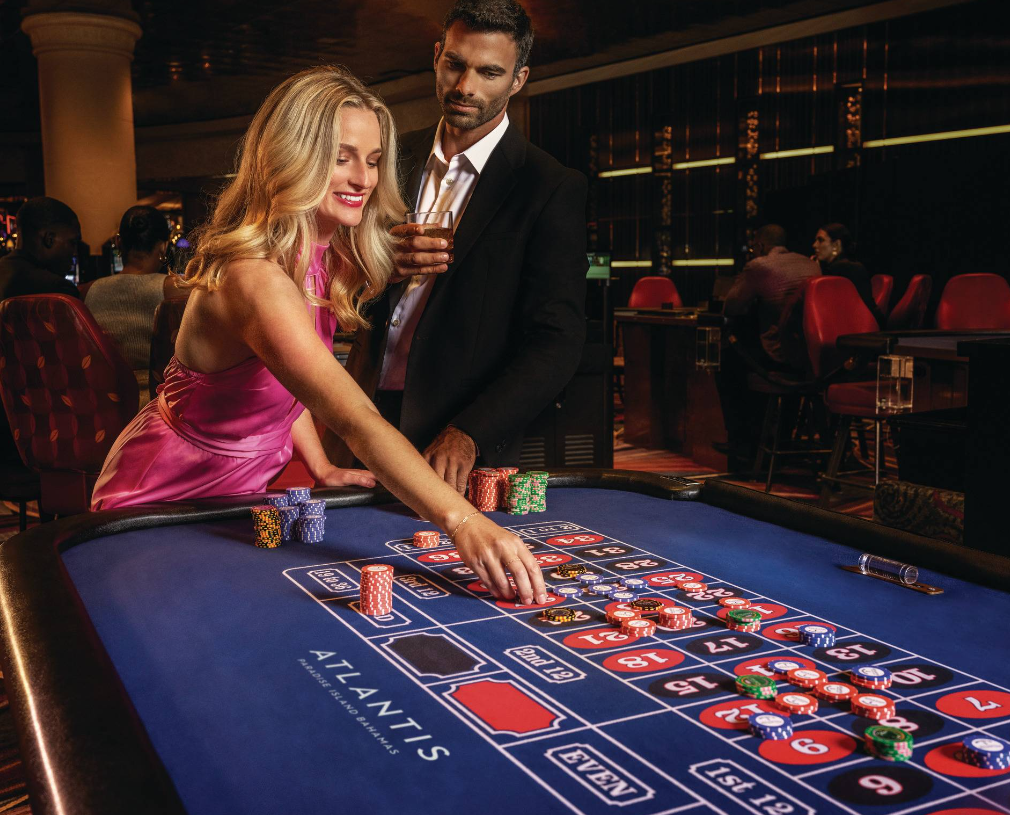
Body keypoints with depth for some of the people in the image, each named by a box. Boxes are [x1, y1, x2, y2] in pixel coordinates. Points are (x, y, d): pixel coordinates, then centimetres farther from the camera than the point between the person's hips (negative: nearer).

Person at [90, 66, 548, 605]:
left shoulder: (322, 254, -3)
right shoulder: (256, 277, -33)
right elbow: (355, 420, -46)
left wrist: (321, 469, -2)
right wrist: (461, 521, -55)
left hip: (241, 489, 8)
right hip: (167, 500, -8)